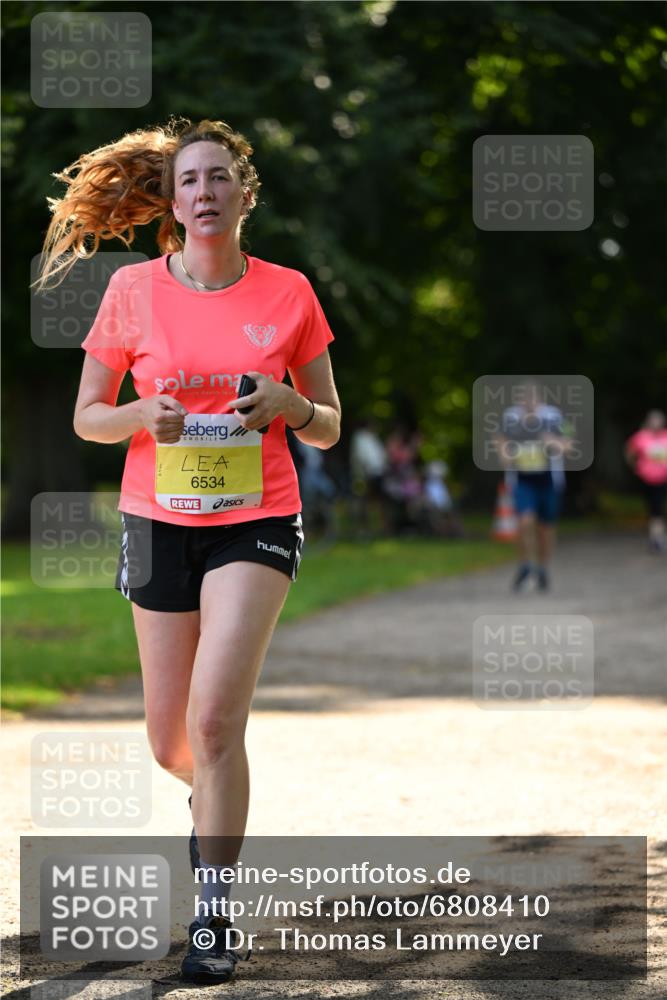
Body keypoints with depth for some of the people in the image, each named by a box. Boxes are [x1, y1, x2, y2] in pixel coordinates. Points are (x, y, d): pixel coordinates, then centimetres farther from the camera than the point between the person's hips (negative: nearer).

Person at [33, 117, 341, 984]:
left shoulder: (288, 292, 0)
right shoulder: (135, 290, 0)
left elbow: (329, 428, 7)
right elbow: (86, 416, 6)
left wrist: (289, 404, -14)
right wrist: (143, 414, -14)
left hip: (257, 522, -2)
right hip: (159, 521, 2)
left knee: (214, 717, -19)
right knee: (171, 743, 9)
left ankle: (215, 914, -9)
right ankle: (215, 799, 46)